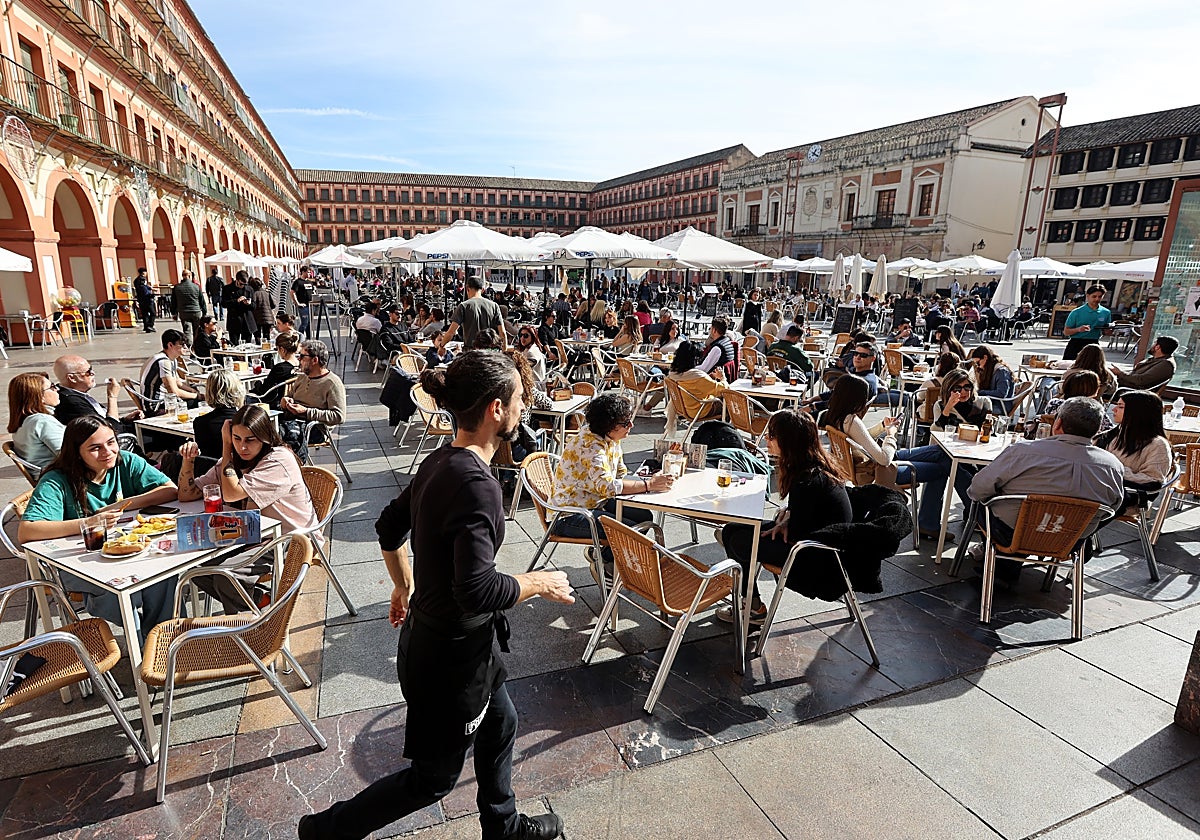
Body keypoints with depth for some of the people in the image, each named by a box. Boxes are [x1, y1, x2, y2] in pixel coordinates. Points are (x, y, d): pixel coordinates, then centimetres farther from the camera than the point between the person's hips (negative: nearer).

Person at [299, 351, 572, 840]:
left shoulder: (439, 463, -2)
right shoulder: (475, 484, -31)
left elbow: (389, 529, 10)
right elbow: (478, 590, -34)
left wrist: (405, 588, 22)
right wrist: (541, 583, -18)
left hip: (430, 631, 9)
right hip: (452, 655, -9)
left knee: (500, 725, 27)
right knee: (435, 775, 16)